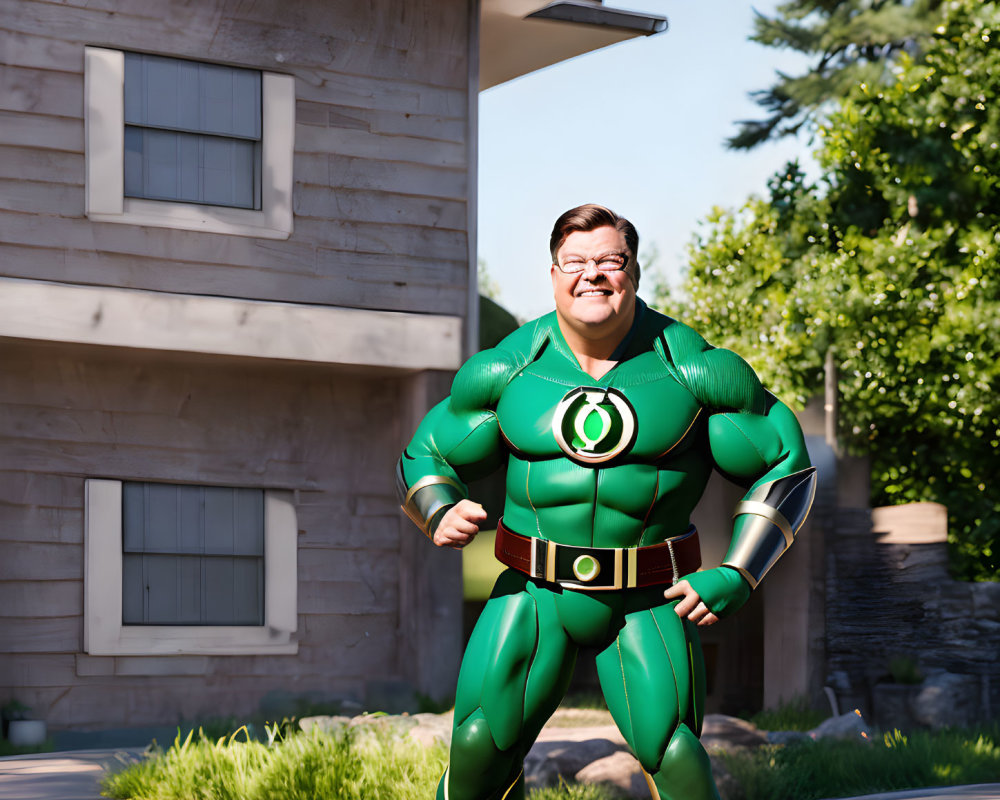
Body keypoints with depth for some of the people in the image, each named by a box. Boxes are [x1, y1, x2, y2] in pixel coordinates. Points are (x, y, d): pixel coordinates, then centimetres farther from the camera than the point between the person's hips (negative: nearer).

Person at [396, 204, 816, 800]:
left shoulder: (693, 368, -5)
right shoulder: (507, 370, -1)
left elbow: (788, 466, 1)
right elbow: (425, 458, 12)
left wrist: (737, 576, -10)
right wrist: (441, 514, -13)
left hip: (648, 598, -1)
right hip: (534, 593, 1)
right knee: (480, 747, -6)